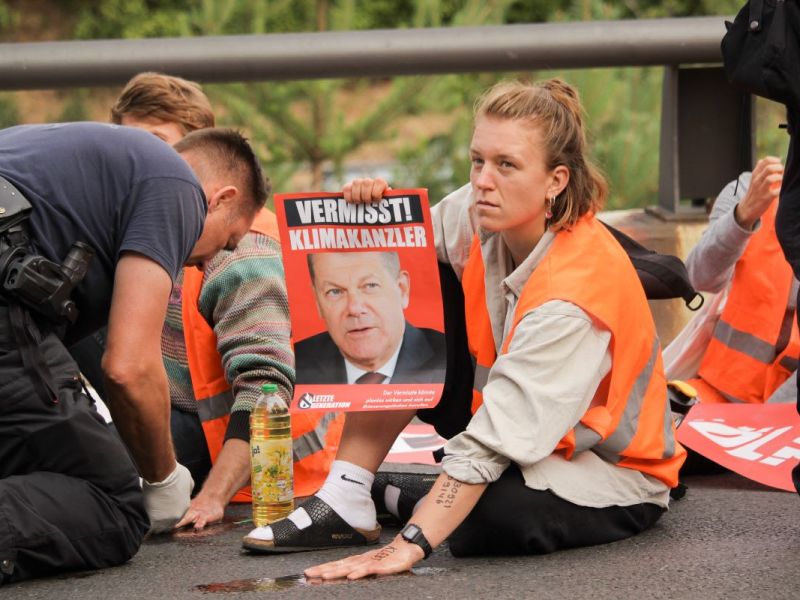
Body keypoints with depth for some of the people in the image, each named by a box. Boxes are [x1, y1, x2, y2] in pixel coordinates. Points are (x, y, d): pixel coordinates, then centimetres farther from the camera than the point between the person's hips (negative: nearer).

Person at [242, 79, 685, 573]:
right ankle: (345, 499, -8)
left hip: (615, 472, -7)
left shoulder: (573, 293, -32)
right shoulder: (488, 215, -11)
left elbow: (494, 441, -36)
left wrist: (409, 546, -41)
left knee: (498, 514, -38)